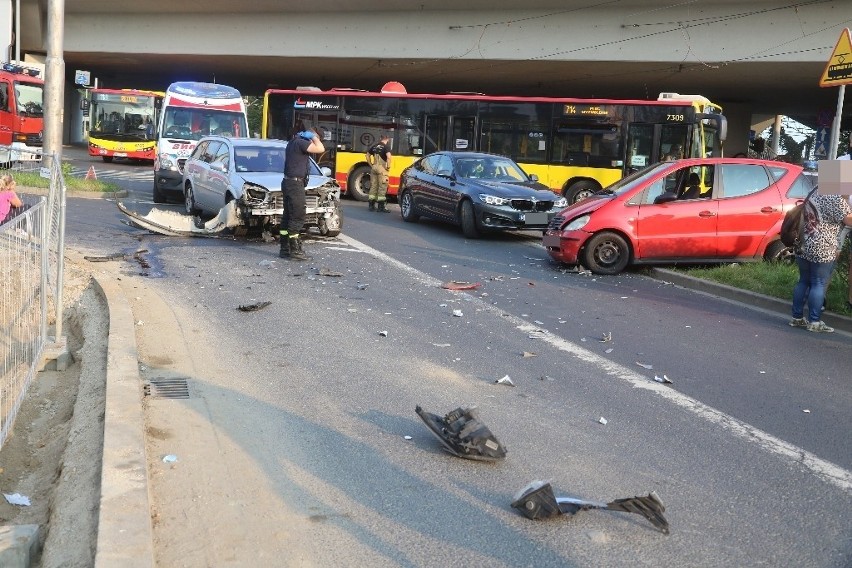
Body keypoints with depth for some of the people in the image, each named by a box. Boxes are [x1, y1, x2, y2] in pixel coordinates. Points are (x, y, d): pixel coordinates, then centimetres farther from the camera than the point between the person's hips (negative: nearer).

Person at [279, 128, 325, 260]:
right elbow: (320, 149, -23)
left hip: (288, 183, 10)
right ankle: (295, 251, -7)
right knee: (297, 218, -8)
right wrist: (314, 137, -6)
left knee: (288, 216, 13)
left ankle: (285, 249, 17)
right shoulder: (300, 142, -14)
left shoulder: (293, 142, 17)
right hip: (295, 184, -10)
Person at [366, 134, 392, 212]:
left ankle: (371, 205, 14)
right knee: (382, 187, -2)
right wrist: (388, 167, -11)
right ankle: (381, 207, -2)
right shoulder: (386, 146, -6)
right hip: (381, 168, -6)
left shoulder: (374, 146, 14)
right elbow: (388, 157, -21)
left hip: (374, 168, 6)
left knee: (373, 186, 11)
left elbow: (368, 155, 19)